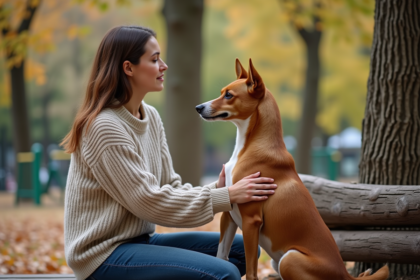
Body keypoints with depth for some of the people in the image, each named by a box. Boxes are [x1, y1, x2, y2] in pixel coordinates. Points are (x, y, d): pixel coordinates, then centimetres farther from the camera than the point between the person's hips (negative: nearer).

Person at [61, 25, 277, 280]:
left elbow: (170, 188, 8)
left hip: (140, 240, 9)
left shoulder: (151, 117, 9)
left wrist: (217, 189, -11)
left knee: (242, 248, 5)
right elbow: (149, 202, -19)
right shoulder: (105, 128, -18)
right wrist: (226, 197, -18)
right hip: (105, 254, -9)